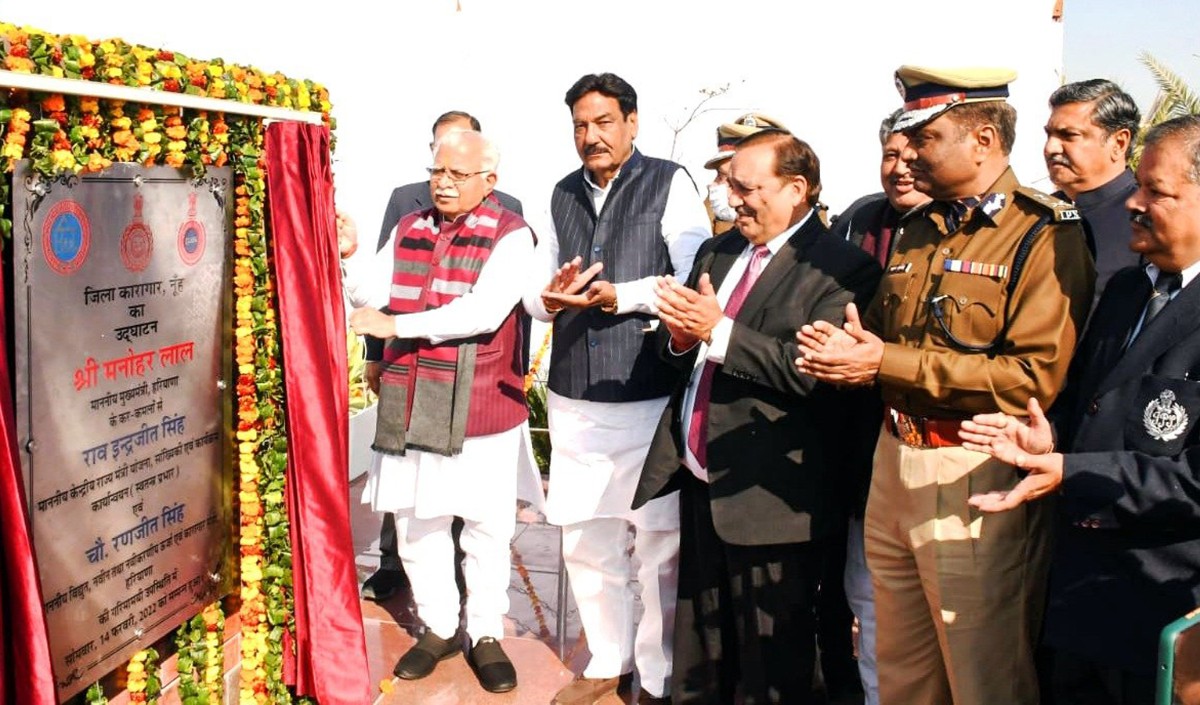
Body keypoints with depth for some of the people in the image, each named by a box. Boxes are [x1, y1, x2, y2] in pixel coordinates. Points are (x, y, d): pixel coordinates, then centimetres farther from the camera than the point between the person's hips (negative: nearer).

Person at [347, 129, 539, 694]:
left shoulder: (510, 236, -8)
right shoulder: (408, 230, 10)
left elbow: (484, 311, -21)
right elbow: (375, 296, 17)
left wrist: (397, 324, -19)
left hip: (481, 407, -4)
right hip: (412, 404, 5)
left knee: (486, 528, 8)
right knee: (415, 523, 12)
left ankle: (486, 635, 27)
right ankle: (438, 627, 31)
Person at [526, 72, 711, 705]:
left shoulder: (669, 184, -3)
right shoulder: (563, 195, 14)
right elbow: (536, 290, 15)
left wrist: (621, 295, -20)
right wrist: (550, 297, -7)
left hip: (650, 397, -5)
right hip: (573, 398, 6)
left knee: (660, 545, 2)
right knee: (584, 540, 15)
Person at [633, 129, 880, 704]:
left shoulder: (839, 270, -14)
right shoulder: (717, 251, 10)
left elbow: (813, 372, -26)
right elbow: (677, 350, 12)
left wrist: (719, 330, -26)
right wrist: (681, 335, -11)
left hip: (767, 497, -7)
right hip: (699, 481, 7)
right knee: (699, 639, 23)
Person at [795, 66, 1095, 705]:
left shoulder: (1045, 235, -12)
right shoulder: (918, 228, 13)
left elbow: (1035, 376, -22)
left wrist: (889, 363, -22)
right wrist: (845, 347, -4)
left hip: (975, 477, -7)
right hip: (895, 459, 7)